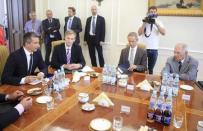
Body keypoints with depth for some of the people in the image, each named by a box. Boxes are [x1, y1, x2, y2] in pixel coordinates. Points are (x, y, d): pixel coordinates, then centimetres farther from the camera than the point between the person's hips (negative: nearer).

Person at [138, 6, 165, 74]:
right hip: (143, 48, -1)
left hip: (154, 50, 1)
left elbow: (163, 33, -11)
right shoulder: (144, 22, 6)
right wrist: (144, 23, -14)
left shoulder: (158, 22, 7)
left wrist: (156, 23, -18)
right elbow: (139, 33, -7)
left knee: (150, 69, 7)